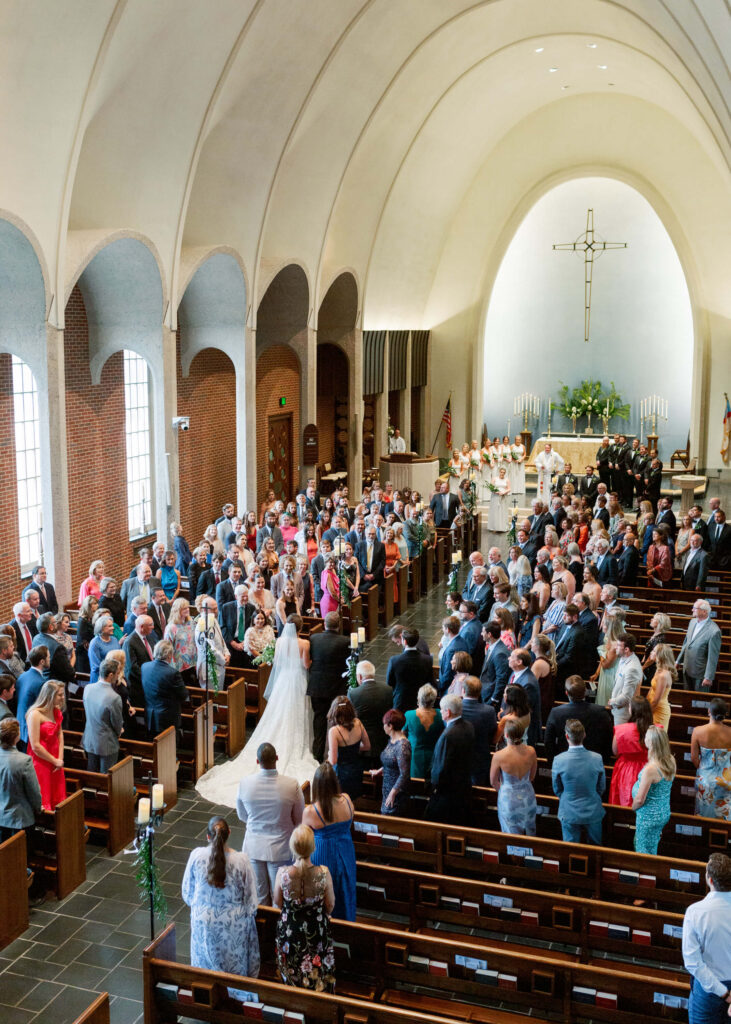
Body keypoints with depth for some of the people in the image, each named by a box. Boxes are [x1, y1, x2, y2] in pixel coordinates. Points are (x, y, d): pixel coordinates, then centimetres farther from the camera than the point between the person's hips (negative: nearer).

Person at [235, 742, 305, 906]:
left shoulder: (245, 783, -16)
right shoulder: (292, 785, -21)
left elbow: (242, 816, 1)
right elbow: (299, 819, -7)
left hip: (254, 847, 2)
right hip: (281, 849, -2)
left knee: (259, 896, 19)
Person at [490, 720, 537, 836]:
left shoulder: (499, 756, -26)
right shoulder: (531, 751, -17)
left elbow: (493, 782, -9)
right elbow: (532, 777, 0)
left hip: (508, 799, -3)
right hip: (528, 797, 3)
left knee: (513, 836, 17)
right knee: (529, 832, 26)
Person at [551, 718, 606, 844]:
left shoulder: (559, 760, -19)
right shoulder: (597, 758, -15)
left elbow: (557, 790, -3)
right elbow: (601, 787, 0)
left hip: (569, 813, -1)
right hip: (593, 812, 1)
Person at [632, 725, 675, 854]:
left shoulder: (650, 769, -31)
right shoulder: (671, 761, -7)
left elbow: (639, 800, -23)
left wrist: (633, 808, -1)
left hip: (649, 817, -7)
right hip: (665, 813, 7)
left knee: (644, 852, 10)